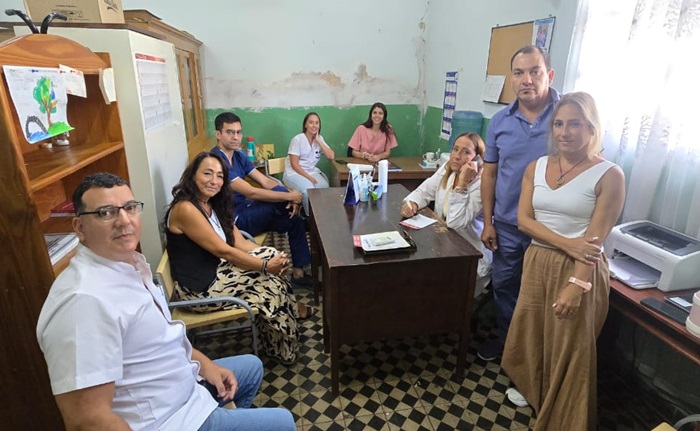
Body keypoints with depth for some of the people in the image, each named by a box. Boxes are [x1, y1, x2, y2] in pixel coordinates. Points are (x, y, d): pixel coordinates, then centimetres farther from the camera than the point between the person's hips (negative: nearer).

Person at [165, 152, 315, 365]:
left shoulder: (212, 204, 7)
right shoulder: (185, 209, -22)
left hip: (216, 271, 9)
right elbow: (223, 251, -23)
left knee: (272, 255, -4)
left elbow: (239, 241, 3)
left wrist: (273, 257, -11)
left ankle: (288, 305, 9)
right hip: (199, 289, -9)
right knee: (268, 282, -11)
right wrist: (265, 265, -17)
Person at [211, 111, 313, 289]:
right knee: (280, 192, -22)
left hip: (245, 211, 9)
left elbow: (266, 182, 3)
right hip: (232, 221, -9)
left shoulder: (238, 156, 7)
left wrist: (290, 197, -16)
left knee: (295, 221, -3)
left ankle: (298, 273, 6)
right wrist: (289, 196, -21)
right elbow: (251, 193, -27)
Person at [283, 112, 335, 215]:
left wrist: (318, 141, -10)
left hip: (312, 171, 5)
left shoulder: (320, 138, 7)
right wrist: (308, 177, -20)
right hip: (294, 173, -4)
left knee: (324, 187, -28)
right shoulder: (297, 139, -10)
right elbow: (294, 164, -12)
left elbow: (331, 156, -5)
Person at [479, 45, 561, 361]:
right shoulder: (500, 121, 1)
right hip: (507, 225, 4)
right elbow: (489, 173, 5)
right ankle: (504, 338, 41)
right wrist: (488, 223, 4)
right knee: (503, 285, 18)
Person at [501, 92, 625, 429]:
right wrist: (566, 243, -17)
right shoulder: (536, 167, 3)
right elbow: (523, 220, -4)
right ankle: (532, 394, 42)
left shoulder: (609, 175, -10)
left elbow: (594, 239, -15)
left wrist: (577, 284, -20)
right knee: (530, 333, 16)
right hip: (537, 262, 4)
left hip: (580, 270, -4)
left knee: (570, 349, 8)